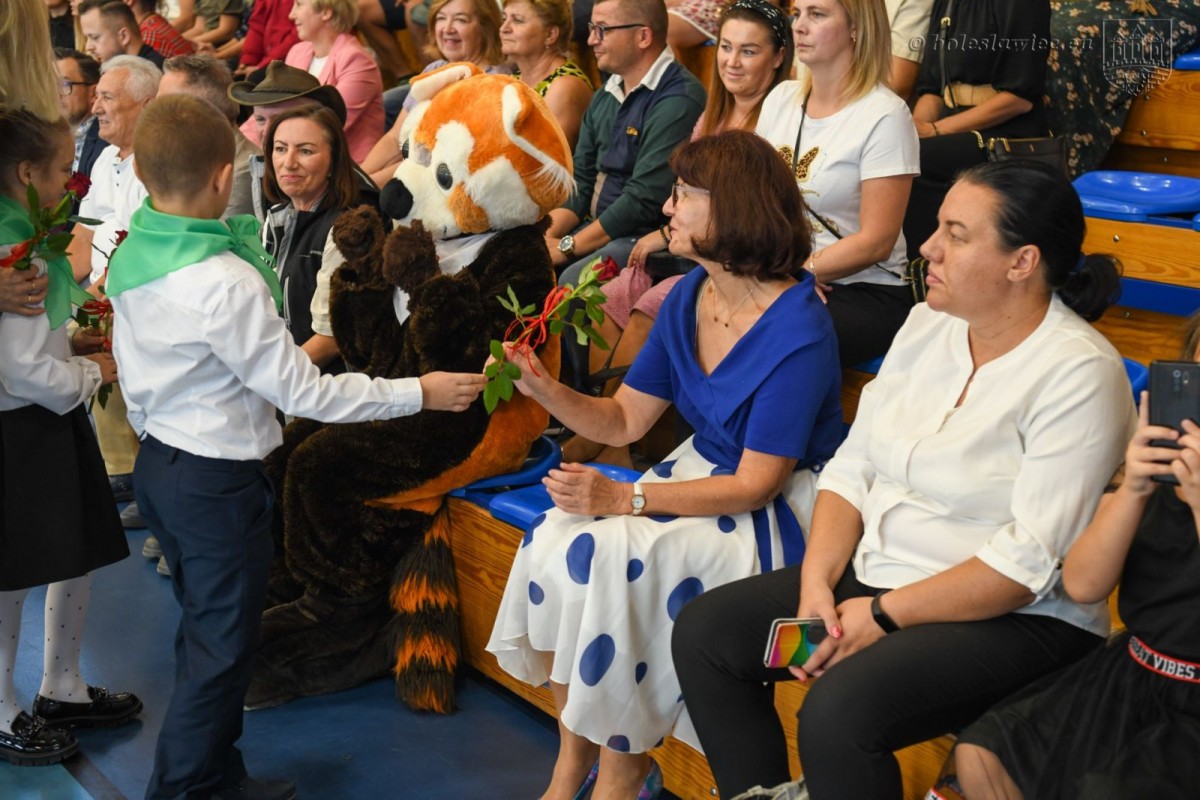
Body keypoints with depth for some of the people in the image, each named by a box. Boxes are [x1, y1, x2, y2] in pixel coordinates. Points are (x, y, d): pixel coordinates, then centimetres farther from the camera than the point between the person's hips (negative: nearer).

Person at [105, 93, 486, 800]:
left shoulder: (130, 258, 0)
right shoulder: (226, 282, -26)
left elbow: (133, 372, 10)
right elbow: (300, 392, -21)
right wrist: (419, 392, -15)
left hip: (158, 465, 9)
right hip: (219, 482, -9)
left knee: (207, 631, 22)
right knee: (221, 649, 6)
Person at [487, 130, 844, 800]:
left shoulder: (797, 334, -22)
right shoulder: (688, 298, 3)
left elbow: (757, 484, -21)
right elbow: (626, 419, 7)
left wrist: (626, 499, -26)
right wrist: (548, 391, -11)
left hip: (778, 510, -7)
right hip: (701, 472, 8)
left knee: (611, 559, -28)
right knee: (554, 542, -16)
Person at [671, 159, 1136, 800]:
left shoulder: (1079, 373, -17)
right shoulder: (927, 324, 6)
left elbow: (1029, 561, -21)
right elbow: (853, 467, 6)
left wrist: (883, 615, -20)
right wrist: (815, 583, -9)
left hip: (1015, 619, -8)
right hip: (875, 571, 8)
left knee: (837, 711, -31)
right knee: (703, 631, -3)